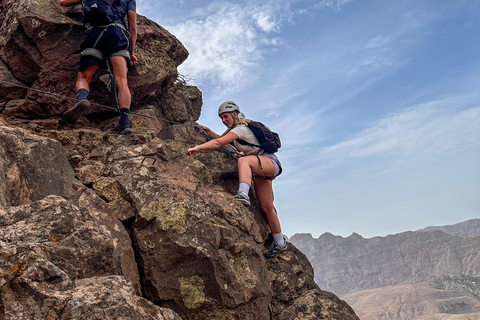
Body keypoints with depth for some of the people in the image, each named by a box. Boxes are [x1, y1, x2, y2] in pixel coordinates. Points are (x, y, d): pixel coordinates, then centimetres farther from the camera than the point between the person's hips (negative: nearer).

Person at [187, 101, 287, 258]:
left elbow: (219, 143, -25)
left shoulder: (241, 129, -15)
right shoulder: (234, 126, 14)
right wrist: (208, 131, 11)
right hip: (260, 169, 9)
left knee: (243, 160, -39)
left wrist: (197, 147, -27)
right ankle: (279, 242, 10)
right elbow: (221, 139, 25)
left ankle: (244, 194, -56)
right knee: (266, 207, 3)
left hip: (270, 163, -9)